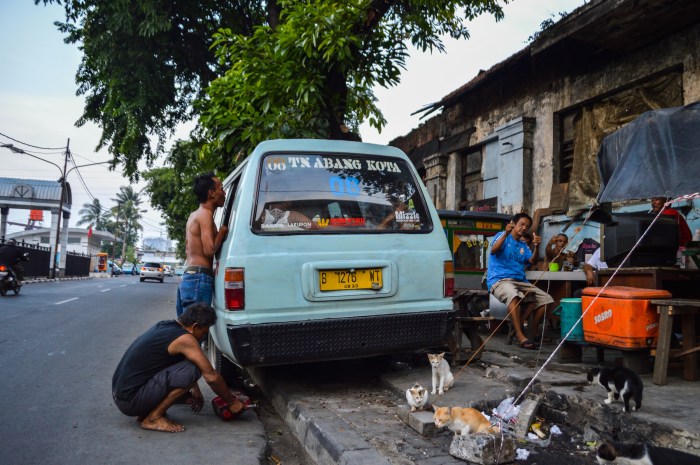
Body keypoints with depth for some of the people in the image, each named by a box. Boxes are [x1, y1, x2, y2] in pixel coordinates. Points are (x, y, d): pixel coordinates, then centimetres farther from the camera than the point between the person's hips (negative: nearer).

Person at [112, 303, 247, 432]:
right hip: (130, 401, -9)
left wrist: (194, 390, 29)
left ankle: (145, 411, 9)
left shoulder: (164, 326, 8)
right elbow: (211, 376, -13)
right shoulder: (185, 339, -18)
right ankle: (153, 418, -9)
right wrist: (232, 402, -1)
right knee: (191, 370, -21)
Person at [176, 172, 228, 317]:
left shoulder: (194, 215, 20)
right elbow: (209, 250, -18)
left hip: (188, 277, 10)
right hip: (199, 279, -10)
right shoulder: (205, 214, -9)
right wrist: (222, 231, -4)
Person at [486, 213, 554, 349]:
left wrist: (536, 247, -12)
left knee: (546, 299, -7)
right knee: (513, 295, -39)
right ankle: (521, 337, -38)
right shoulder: (502, 236, 4)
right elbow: (493, 251, -17)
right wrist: (506, 233, -29)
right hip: (499, 280, -7)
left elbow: (532, 262, 6)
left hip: (520, 281, 8)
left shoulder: (523, 246, 23)